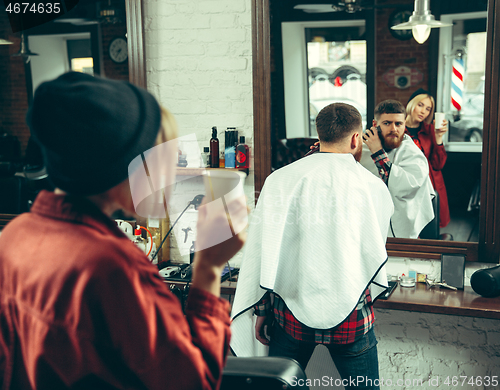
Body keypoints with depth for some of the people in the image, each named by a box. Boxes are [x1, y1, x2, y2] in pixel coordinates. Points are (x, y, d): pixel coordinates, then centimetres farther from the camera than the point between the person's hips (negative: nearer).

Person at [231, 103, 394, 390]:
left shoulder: (281, 179, -5)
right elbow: (376, 252, 10)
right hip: (351, 316, 0)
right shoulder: (373, 187, -4)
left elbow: (263, 249, -3)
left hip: (292, 311, 1)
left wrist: (261, 309, 6)